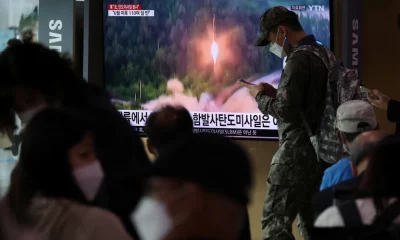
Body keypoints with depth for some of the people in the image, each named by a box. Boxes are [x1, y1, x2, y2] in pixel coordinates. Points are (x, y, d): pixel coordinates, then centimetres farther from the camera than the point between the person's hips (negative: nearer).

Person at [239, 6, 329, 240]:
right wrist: (276, 93, 14)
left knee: (275, 221, -9)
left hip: (298, 150, -9)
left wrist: (260, 96, -3)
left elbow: (285, 111, -20)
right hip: (320, 150, 9)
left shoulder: (299, 58, -14)